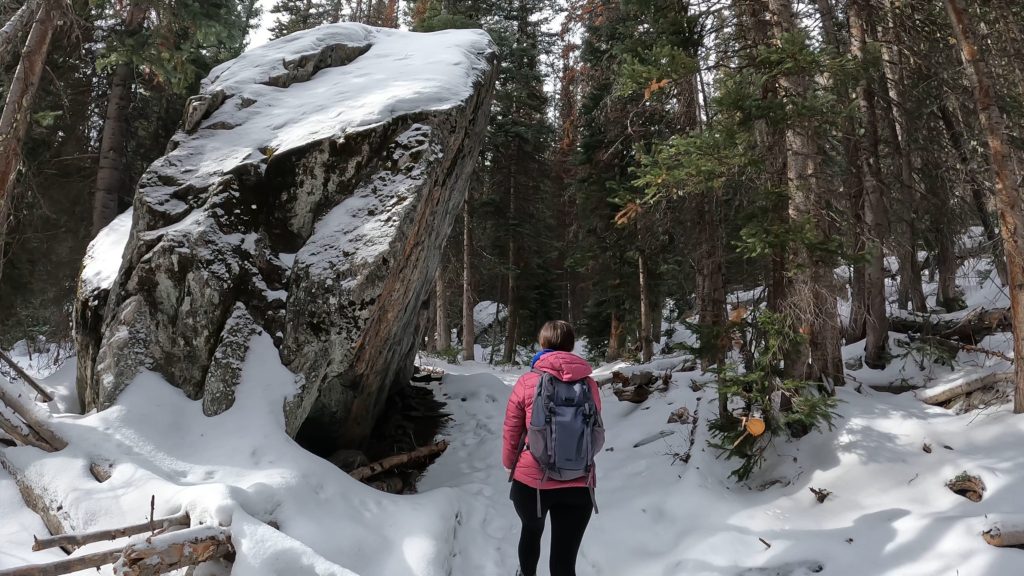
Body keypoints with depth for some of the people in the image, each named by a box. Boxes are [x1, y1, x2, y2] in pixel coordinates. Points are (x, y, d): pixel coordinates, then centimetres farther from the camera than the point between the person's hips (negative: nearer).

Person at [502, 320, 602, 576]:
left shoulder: (527, 382, -9)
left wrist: (509, 463, 18)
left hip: (531, 480, 0)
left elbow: (511, 433, -1)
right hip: (578, 484, 0)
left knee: (531, 530, 30)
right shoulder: (589, 384, -2)